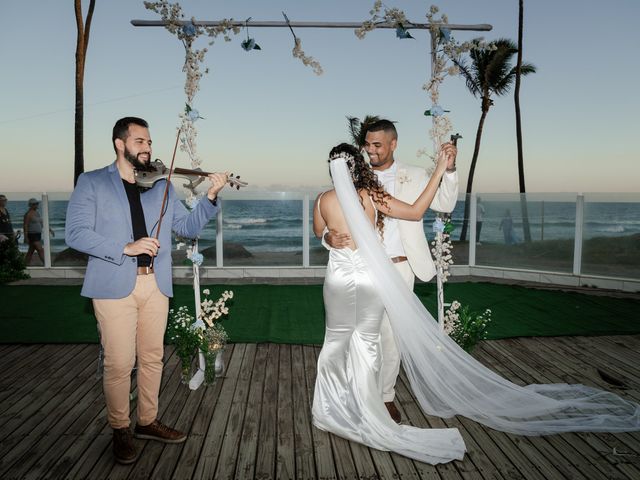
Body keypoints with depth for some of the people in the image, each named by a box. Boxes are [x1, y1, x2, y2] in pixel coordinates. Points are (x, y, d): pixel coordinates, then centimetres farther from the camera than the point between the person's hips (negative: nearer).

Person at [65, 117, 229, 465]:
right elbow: (75, 233, -7)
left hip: (155, 284, 4)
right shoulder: (91, 182, 3)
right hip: (114, 285, -4)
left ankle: (148, 421, 30)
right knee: (119, 363, 0)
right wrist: (125, 248, -19)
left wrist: (210, 198, -7)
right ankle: (120, 430, 21)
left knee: (152, 358, 12)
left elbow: (188, 227, 10)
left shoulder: (161, 186, 13)